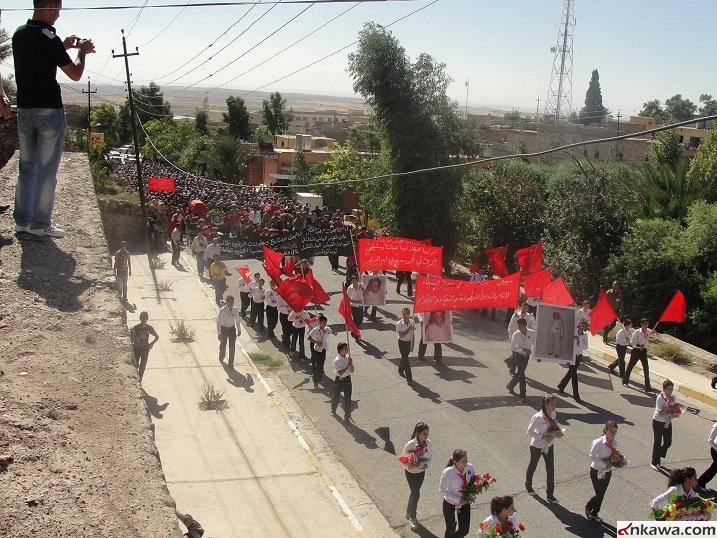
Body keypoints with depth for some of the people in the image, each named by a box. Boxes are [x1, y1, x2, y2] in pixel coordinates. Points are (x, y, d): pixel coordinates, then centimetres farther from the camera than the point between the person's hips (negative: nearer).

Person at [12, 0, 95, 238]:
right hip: (49, 111, -7)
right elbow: (75, 74, -9)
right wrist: (82, 51, 8)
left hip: (25, 110, 7)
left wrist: (63, 46, 22)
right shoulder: (49, 38, -14)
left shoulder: (19, 34, 8)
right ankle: (40, 224, 3)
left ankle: (22, 221, 15)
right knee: (46, 169, 0)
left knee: (26, 167, 12)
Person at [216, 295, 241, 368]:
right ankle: (221, 358, 47)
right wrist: (219, 334, -17)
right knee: (223, 345, 17)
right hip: (224, 329, -2)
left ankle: (231, 363, 11)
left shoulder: (236, 310, -9)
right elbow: (219, 322, -16)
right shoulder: (222, 310, -19)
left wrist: (239, 330, 12)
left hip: (232, 329, 2)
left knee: (232, 347, -1)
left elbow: (237, 320, 5)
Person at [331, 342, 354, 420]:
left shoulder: (348, 358, -5)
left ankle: (347, 416, 16)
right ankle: (333, 411, 43)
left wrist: (351, 364, -21)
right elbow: (340, 373, -27)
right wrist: (348, 365, -28)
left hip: (347, 379, 3)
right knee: (336, 397, 16)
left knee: (348, 398, 3)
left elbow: (352, 371, -1)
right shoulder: (337, 361, -22)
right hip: (339, 380, -3)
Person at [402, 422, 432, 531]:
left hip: (421, 472, 4)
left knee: (414, 492, 19)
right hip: (411, 472, -4)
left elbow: (429, 457, 0)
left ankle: (408, 512, 42)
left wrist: (426, 465, -19)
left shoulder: (428, 443, -15)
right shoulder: (410, 444, -28)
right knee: (416, 494, -2)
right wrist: (411, 465, -32)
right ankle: (412, 518, 19)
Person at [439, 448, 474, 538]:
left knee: (465, 530, 13)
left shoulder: (470, 467, -17)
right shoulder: (447, 472, -29)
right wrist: (458, 500, -21)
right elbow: (442, 489, -17)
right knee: (451, 529, 11)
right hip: (450, 504, -4)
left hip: (465, 503, 4)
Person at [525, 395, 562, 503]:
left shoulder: (554, 414, -9)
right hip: (537, 446, -5)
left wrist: (558, 432, -12)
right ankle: (528, 486, 46)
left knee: (551, 469, 6)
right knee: (533, 466, 19)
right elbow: (530, 431, -21)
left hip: (549, 446, 5)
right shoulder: (538, 417, -29)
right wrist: (543, 437, -28)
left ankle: (550, 495, 19)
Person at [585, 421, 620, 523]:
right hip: (596, 471, -6)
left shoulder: (615, 442, -6)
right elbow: (591, 457, -20)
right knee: (599, 495, -1)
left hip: (607, 472, 6)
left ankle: (594, 514, 38)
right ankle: (588, 508, 29)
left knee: (601, 495, 16)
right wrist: (604, 464, -26)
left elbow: (614, 454, 8)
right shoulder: (598, 442, -25)